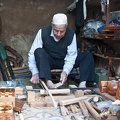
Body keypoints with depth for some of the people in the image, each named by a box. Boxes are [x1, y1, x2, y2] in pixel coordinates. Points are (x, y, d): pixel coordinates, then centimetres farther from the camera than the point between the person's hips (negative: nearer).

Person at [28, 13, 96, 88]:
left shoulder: (71, 35, -18)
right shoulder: (43, 32, -20)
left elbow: (71, 56, -21)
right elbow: (32, 53, -20)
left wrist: (65, 71, -39)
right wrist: (35, 72, -30)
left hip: (64, 61, 2)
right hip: (47, 62, -1)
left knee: (88, 56, -16)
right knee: (39, 51, -34)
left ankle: (83, 84, -32)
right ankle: (49, 83, -44)